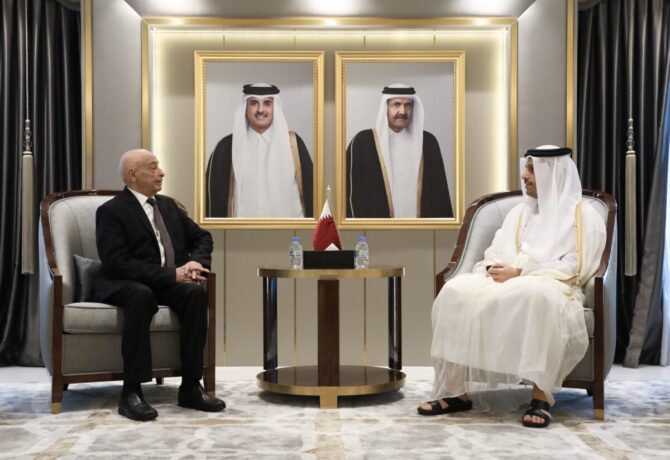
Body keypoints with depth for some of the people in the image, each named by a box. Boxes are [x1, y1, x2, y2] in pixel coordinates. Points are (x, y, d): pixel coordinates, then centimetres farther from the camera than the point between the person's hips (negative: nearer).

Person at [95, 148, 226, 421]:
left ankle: (191, 386, -23)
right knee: (141, 295, -39)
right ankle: (131, 391, -34)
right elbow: (117, 263, -18)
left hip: (169, 284, 6)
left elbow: (201, 237, 18)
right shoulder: (111, 211, -6)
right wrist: (172, 274, -22)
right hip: (125, 285, -5)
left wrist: (195, 263, -7)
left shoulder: (168, 205, 15)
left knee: (196, 292, -27)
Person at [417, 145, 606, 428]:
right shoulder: (519, 212, 25)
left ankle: (541, 394, -38)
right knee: (456, 291, -25)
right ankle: (456, 390, -26)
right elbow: (495, 253, 18)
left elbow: (574, 267, -7)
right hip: (507, 280, 5)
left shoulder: (583, 215, 6)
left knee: (534, 295, -42)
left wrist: (520, 272, -15)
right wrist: (492, 268, -8)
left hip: (553, 287, -5)